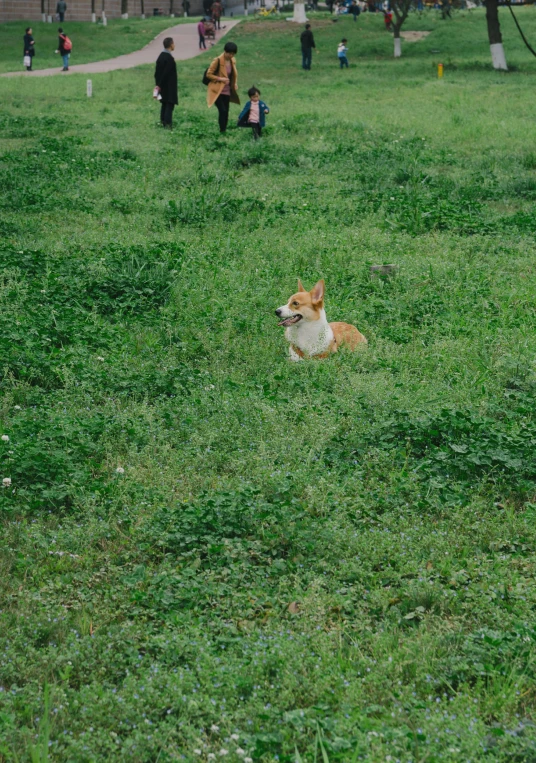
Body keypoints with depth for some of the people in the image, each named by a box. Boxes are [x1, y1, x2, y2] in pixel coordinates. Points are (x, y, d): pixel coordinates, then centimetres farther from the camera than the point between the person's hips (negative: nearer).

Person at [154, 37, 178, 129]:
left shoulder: (161, 56, 7)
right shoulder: (169, 58, -20)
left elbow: (157, 72, 10)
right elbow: (166, 73, -20)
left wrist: (158, 84, 13)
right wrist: (159, 85, -12)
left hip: (162, 86, 8)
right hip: (170, 86, -8)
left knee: (164, 104, 15)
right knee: (170, 104, -6)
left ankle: (163, 122, 18)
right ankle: (168, 124, -10)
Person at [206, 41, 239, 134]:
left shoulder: (232, 61, 5)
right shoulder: (218, 61, -15)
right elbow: (208, 74, -12)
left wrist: (234, 85, 9)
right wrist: (220, 78, -22)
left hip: (227, 91, 7)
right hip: (217, 91, -7)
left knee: (226, 112, 7)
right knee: (222, 110, -17)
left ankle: (224, 130, 14)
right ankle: (222, 131, -12)